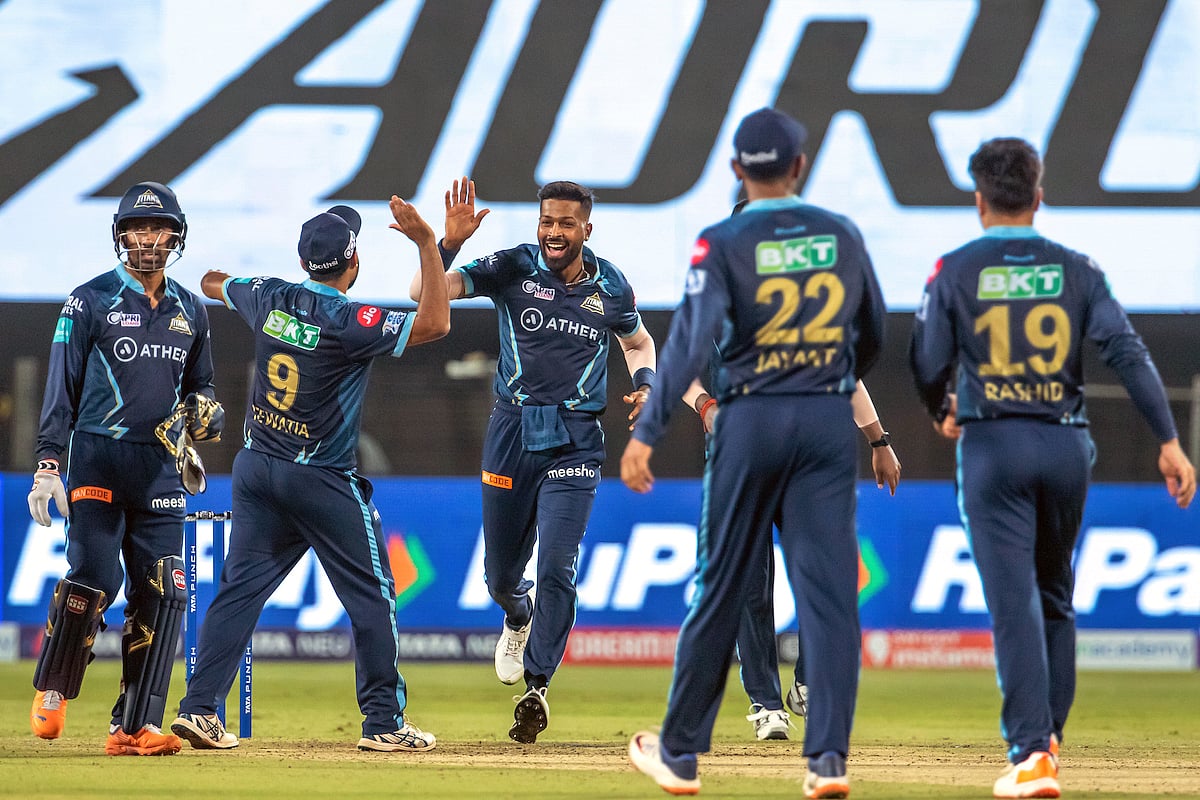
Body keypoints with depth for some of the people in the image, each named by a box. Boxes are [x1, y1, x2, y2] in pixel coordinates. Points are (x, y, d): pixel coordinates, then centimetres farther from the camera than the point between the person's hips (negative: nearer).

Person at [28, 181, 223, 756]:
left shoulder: (190, 311, 14)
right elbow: (62, 389, -2)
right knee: (93, 577, -16)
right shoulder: (90, 302, 0)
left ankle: (134, 727, -2)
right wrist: (48, 466, -10)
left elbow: (199, 387, 25)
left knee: (160, 593, -4)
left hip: (161, 467, 4)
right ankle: (52, 691, 7)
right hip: (98, 457, -4)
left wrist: (205, 412, 0)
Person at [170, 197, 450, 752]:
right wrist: (427, 244, -20)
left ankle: (200, 707, 0)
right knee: (371, 595, 3)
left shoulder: (268, 298, 1)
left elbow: (213, 284, 22)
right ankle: (384, 722, 3)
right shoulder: (349, 323, -18)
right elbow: (435, 324, -24)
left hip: (256, 468, 6)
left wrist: (215, 282, 48)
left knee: (241, 587, 7)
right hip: (323, 479, -6)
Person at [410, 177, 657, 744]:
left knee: (557, 566, -14)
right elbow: (425, 292, -14)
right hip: (513, 433, 1)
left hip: (575, 442, -1)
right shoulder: (513, 269, -6)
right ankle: (519, 616, 48)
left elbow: (637, 341, 22)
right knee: (500, 573, 11)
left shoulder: (610, 288, 1)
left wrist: (645, 384, 1)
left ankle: (536, 686, -7)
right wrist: (450, 242, -31)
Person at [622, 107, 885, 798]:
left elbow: (693, 338, -17)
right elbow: (873, 337, 16)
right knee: (829, 591, -2)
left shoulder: (724, 243, -6)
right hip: (831, 422, 2)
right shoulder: (843, 236, 6)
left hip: (751, 422, -2)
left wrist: (647, 433, -18)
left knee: (722, 588, 6)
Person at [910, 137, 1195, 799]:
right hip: (1066, 445, 3)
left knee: (1015, 603, -7)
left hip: (992, 447, -3)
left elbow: (927, 365, -1)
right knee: (1055, 597, 19)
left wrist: (943, 414, 22)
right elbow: (1126, 352, -5)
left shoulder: (956, 271, -2)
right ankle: (1047, 735, 23)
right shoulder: (1075, 269, 4)